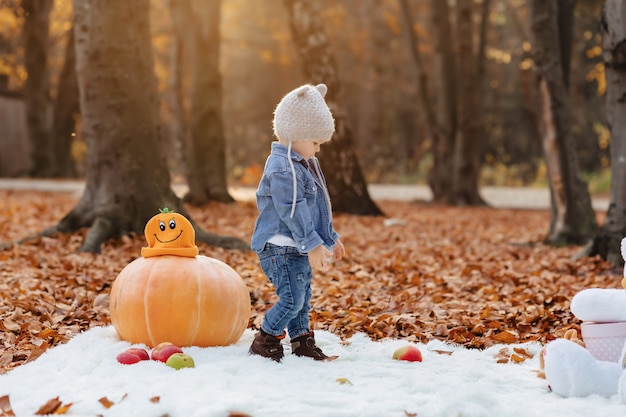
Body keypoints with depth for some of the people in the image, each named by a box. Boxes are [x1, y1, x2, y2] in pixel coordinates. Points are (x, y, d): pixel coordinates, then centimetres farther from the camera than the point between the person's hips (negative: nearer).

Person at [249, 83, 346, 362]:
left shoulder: (306, 164, 15)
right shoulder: (282, 169, -19)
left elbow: (317, 207, 25)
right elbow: (293, 211, -25)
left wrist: (330, 238, 26)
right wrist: (313, 245, -28)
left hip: (299, 250, 10)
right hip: (280, 248, -10)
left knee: (303, 298, 14)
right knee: (292, 299, -12)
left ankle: (302, 342, 24)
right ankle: (264, 342, 1)